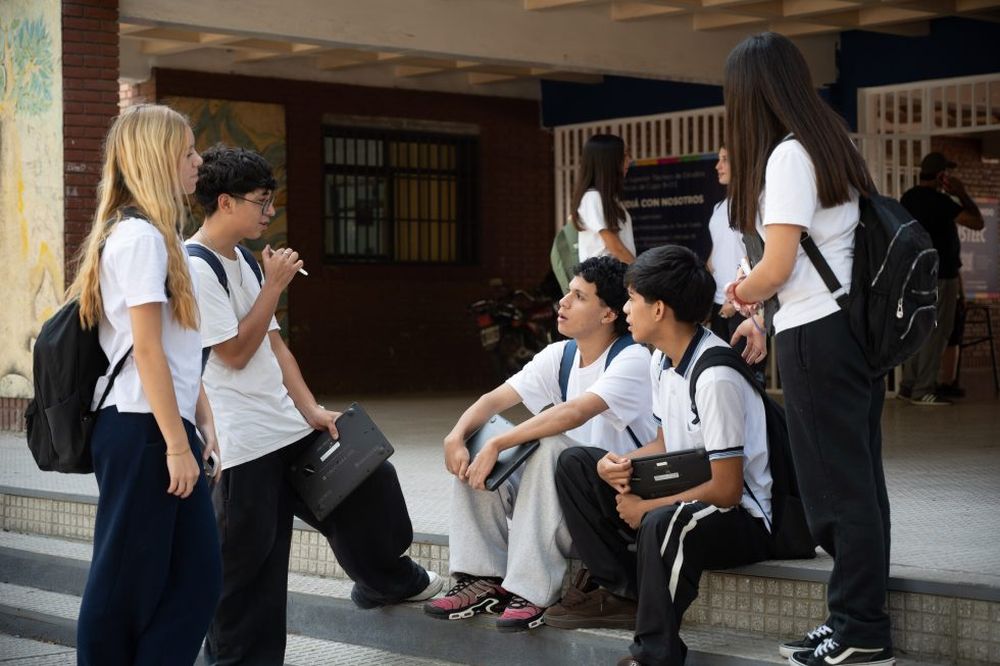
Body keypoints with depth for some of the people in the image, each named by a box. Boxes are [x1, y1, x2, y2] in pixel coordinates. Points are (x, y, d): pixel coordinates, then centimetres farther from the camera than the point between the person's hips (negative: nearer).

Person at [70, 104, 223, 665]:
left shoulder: (159, 235, 16)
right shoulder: (140, 236, -15)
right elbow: (147, 350, -19)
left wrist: (202, 420, 14)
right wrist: (177, 444, -18)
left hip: (160, 427, 10)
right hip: (142, 432, -10)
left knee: (196, 577, 9)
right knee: (127, 586, 0)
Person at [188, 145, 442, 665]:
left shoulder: (240, 261, 13)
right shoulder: (196, 269, -15)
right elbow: (235, 352, -18)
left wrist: (311, 409, 6)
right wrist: (275, 284, -12)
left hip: (287, 427, 9)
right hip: (244, 444, -9)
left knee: (368, 481, 17)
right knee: (245, 563, -2)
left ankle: (387, 579, 40)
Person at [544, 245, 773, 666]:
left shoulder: (716, 378, -25)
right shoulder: (662, 361, 4)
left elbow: (726, 490, -24)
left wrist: (645, 508, -15)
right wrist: (621, 463, -6)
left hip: (740, 518, -10)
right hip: (682, 499, 10)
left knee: (664, 523, -42)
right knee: (575, 465, 5)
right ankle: (618, 590, 3)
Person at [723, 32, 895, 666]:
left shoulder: (788, 156, -13)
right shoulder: (834, 144, 14)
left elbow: (777, 267, -16)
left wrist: (741, 293, 4)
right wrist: (763, 312, 20)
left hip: (817, 339, -9)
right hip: (858, 328, 9)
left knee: (836, 483, -3)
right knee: (860, 478, 11)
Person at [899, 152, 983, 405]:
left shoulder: (908, 198, 7)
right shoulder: (939, 201, -18)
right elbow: (977, 222, -18)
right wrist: (962, 194, -8)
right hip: (940, 275, -8)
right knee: (936, 332, -5)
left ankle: (909, 384, 15)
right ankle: (923, 390, -6)